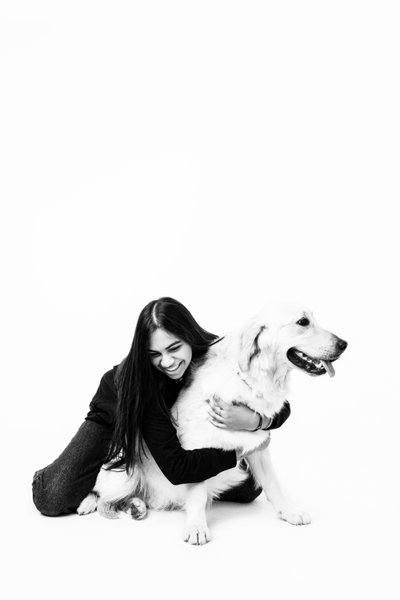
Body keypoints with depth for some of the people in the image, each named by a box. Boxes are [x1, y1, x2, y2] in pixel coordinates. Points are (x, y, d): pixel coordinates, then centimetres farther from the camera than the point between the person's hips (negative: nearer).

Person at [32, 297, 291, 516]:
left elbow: (280, 406, -23)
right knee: (53, 499, -20)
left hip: (176, 424, 4)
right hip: (117, 419, -4)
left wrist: (254, 420, -44)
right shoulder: (137, 377, -40)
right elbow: (177, 468, -42)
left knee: (247, 489, -4)